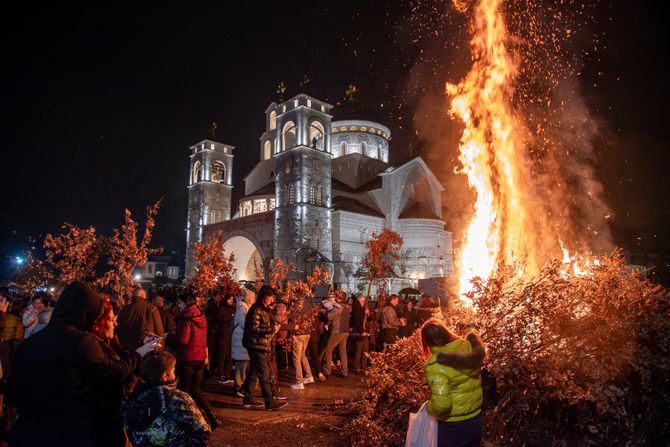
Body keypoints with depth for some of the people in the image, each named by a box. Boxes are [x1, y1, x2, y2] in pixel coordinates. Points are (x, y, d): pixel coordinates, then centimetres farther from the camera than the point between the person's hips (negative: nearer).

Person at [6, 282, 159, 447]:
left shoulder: (28, 343, 7)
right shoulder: (80, 340, -14)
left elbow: (13, 396, 15)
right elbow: (115, 373, -5)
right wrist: (138, 354, 10)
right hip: (71, 433, -7)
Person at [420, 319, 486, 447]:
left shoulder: (435, 364, -27)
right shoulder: (469, 347, -10)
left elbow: (441, 403, -30)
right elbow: (481, 351, 14)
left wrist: (428, 408, -12)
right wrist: (473, 333, 25)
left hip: (453, 427, -6)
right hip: (476, 421, 6)